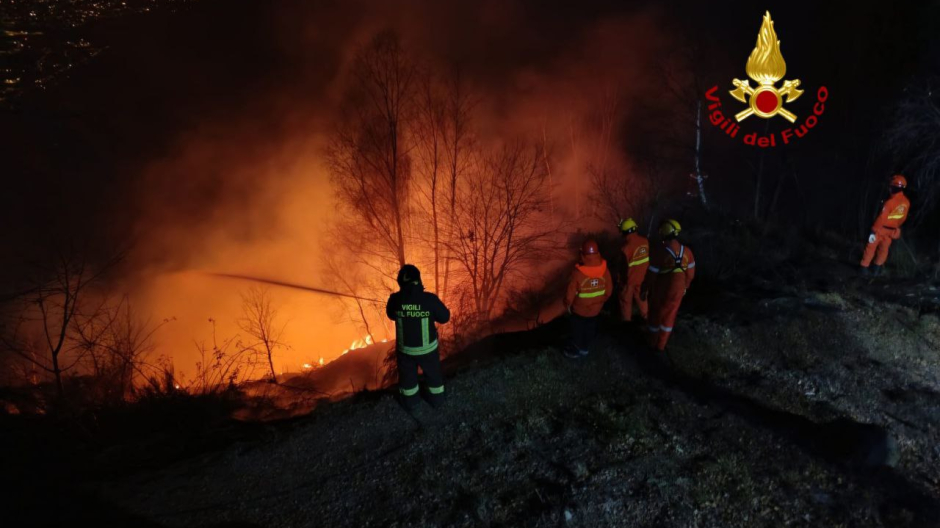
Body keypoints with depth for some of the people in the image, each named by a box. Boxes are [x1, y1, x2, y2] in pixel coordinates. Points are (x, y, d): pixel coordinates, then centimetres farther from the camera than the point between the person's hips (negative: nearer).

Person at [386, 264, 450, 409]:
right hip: (427, 347, -1)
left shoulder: (395, 299, -21)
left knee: (407, 375, 27)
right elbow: (445, 317, -10)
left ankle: (410, 401, 48)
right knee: (433, 374, 27)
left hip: (404, 348, 1)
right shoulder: (430, 299, -26)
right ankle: (437, 399, 47)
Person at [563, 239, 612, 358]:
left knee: (577, 330, 22)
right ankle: (585, 348, 48)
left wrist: (567, 304, -1)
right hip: (595, 309, 3)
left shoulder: (577, 273, -33)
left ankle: (577, 349, 43)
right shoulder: (605, 270, -21)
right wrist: (600, 301, 13)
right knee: (590, 329, 27)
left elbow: (570, 294, -22)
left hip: (579, 309, -3)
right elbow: (608, 291, -6)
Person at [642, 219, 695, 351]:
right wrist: (684, 287, 19)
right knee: (669, 316, 21)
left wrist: (644, 289, -3)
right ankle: (661, 345, 35)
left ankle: (653, 343, 36)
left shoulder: (659, 252, -26)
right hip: (677, 290, 4)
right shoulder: (686, 251, -10)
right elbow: (690, 273, 2)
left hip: (660, 290, -4)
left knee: (656, 315, 18)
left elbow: (651, 274, -18)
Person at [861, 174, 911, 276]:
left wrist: (874, 228, -13)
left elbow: (882, 217, -22)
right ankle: (877, 269, 24)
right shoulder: (906, 202, -4)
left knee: (871, 248, 7)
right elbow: (903, 218, 8)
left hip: (881, 229, -6)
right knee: (883, 249, 17)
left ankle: (865, 268, 12)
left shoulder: (891, 201, -26)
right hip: (892, 231, 6)